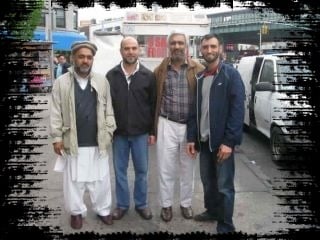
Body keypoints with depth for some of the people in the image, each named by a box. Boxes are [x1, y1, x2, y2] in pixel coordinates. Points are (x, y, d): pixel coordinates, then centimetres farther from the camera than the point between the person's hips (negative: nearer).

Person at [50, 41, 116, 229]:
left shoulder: (102, 81, 2)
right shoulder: (61, 82, -2)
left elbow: (108, 109, 6)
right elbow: (56, 113, -1)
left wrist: (109, 132, 1)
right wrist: (57, 137, -4)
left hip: (98, 141, 1)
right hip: (73, 142, -1)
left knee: (101, 179, 12)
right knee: (74, 180, 11)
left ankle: (103, 209, 30)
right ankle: (77, 211, 29)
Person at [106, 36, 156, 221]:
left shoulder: (148, 76, -2)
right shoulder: (111, 75, -1)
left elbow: (154, 105, 0)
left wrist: (153, 131, -3)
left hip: (141, 132, -1)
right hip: (118, 132, 1)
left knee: (142, 170, 10)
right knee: (120, 170, 11)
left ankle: (142, 204, 25)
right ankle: (122, 204, 25)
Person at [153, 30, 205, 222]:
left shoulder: (198, 70, -3)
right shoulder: (160, 71, 1)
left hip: (191, 126, 0)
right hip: (167, 125, 1)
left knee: (188, 168, 13)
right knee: (166, 168, 9)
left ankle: (186, 203, 30)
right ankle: (166, 204, 25)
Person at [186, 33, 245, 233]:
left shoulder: (231, 74, -8)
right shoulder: (199, 77, 11)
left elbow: (238, 110, -14)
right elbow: (194, 110, 12)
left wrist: (229, 141, -19)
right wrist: (192, 137, 5)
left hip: (222, 141, -6)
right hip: (204, 140, 6)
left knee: (224, 186, 1)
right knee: (207, 181, 17)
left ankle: (226, 226, 14)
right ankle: (212, 211, 37)